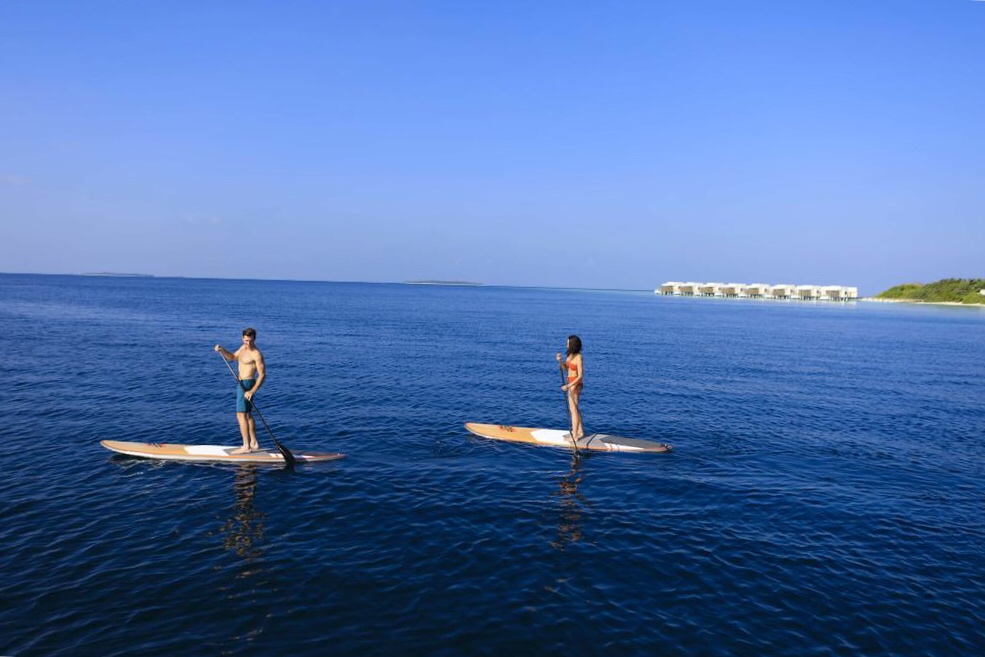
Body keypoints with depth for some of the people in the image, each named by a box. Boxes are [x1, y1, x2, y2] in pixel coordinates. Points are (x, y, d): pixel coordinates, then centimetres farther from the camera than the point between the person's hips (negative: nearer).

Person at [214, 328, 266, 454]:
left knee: (241, 415, -11)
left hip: (247, 384, -10)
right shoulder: (243, 348, 9)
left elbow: (262, 374, -22)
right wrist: (222, 350, 3)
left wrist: (252, 391, -28)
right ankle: (254, 443, 25)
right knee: (247, 414, 16)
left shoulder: (256, 354, -19)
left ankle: (246, 447, -9)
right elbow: (232, 357, 23)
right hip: (242, 384, 10)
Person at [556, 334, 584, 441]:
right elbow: (565, 367, 8)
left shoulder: (579, 358, -23)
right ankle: (580, 432, 32)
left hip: (575, 385, -9)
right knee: (574, 408, 19)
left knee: (573, 410, 0)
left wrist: (568, 386, -28)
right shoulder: (571, 355, 3)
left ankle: (574, 436, 9)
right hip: (571, 384, 9)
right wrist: (560, 361, -12)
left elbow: (580, 376, -23)